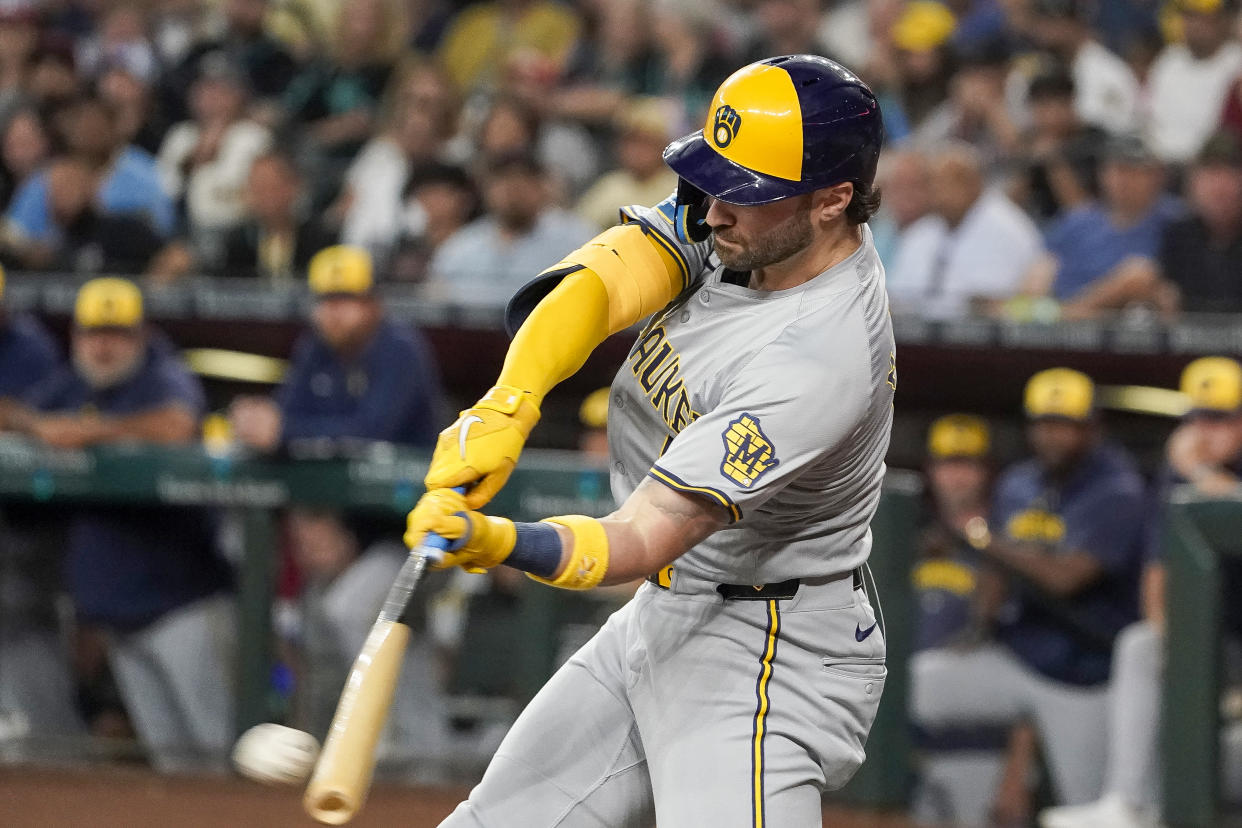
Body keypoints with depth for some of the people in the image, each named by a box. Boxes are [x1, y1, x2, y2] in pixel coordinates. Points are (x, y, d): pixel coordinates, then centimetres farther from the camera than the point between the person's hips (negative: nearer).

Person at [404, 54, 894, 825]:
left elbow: (640, 542, -34)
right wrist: (508, 406, -33)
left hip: (767, 653, -9)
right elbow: (598, 281, -16)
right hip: (662, 615, 9)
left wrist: (502, 544, -51)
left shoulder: (821, 360, -31)